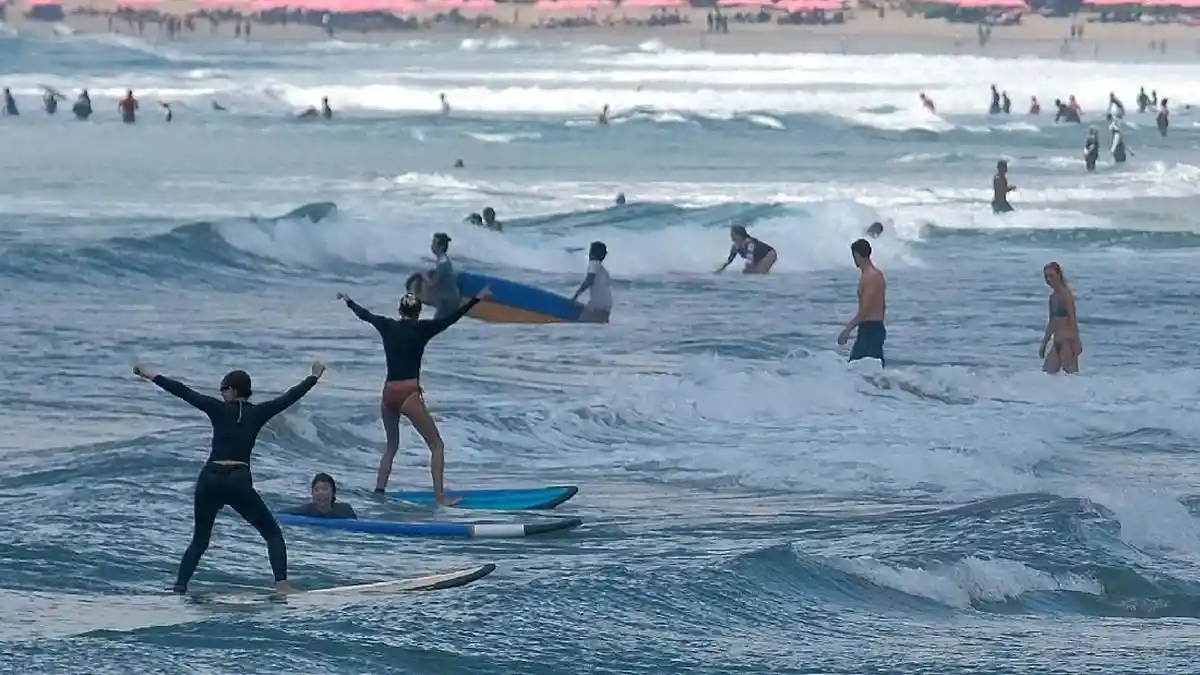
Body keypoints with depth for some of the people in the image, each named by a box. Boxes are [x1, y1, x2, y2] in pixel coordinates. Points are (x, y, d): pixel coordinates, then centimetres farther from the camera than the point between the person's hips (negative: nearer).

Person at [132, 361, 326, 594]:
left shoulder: (218, 409, 5)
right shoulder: (257, 413, 5)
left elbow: (183, 391, 8)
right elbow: (290, 396, 14)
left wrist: (150, 375, 16)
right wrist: (314, 377, 28)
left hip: (209, 480, 2)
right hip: (239, 481, -2)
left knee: (199, 541, 17)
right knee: (273, 534, 5)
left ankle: (180, 586, 4)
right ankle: (281, 582, -14)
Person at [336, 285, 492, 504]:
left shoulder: (386, 326, 9)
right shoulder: (421, 329, -4)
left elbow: (363, 314, 25)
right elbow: (451, 318, -12)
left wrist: (347, 301, 43)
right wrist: (477, 299, -15)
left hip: (388, 394, 5)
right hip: (409, 394, -5)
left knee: (391, 446, 24)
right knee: (437, 445, 0)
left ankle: (378, 492, 20)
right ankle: (440, 496, -11)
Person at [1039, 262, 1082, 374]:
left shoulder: (1065, 294, -9)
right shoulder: (1053, 296, 16)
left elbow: (1072, 319, -14)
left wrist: (1076, 342, -20)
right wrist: (1044, 344, 24)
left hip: (1067, 341, -9)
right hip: (1057, 343, 9)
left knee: (1071, 372, -10)